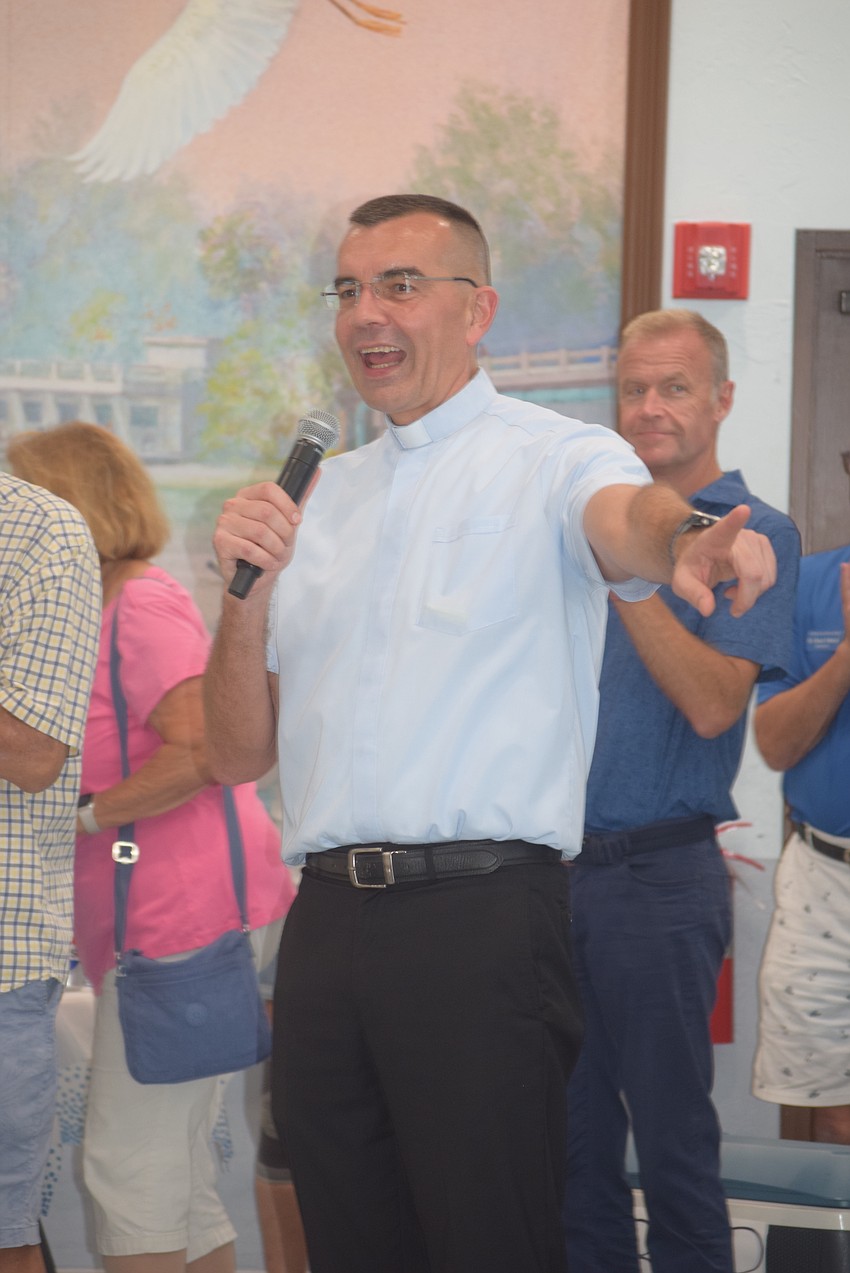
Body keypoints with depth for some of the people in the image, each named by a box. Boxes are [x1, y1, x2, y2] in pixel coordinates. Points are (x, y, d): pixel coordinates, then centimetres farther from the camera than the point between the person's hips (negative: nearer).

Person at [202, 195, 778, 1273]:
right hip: (327, 920, 5)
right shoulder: (322, 497, 18)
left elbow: (626, 517, -24)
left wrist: (689, 538, -48)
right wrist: (247, 590, 0)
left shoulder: (555, 459, 2)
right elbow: (239, 755, 17)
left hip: (483, 917, -5)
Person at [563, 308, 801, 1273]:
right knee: (573, 1132, 12)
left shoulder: (753, 534, -5)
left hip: (659, 875, -6)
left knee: (670, 1139, 1)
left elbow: (713, 704, -18)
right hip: (561, 866, 6)